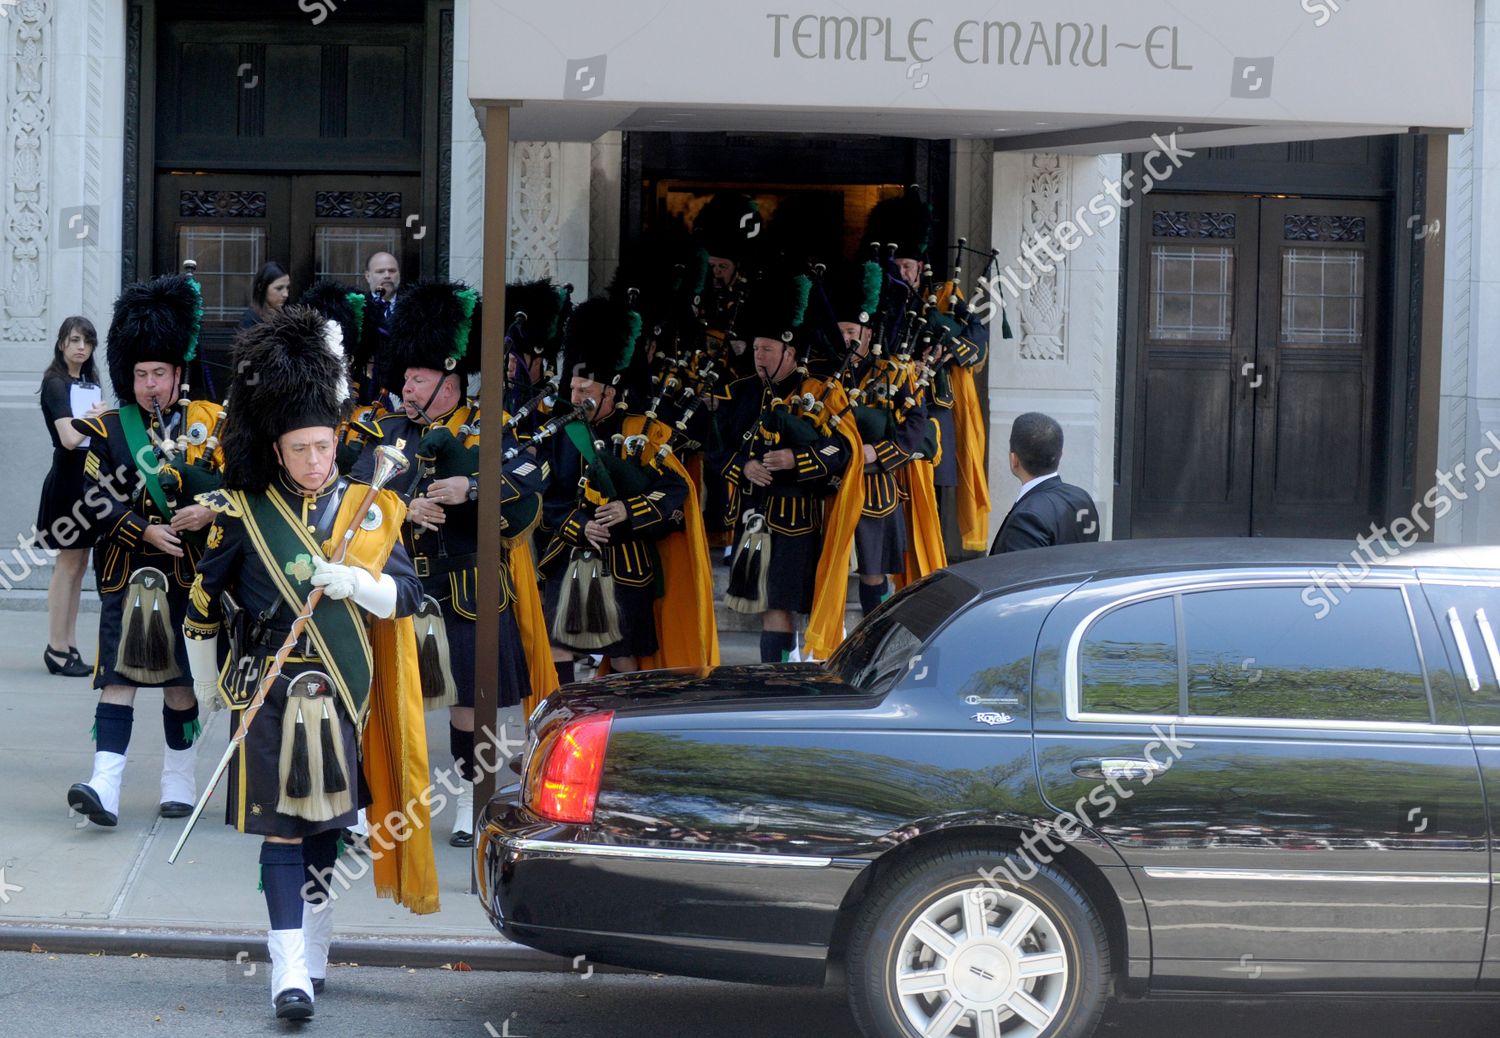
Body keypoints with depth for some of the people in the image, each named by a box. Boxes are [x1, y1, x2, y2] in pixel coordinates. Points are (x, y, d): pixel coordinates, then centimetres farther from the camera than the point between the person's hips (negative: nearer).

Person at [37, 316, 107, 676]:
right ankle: (57, 648, -2)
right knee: (68, 563, -6)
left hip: (91, 476, 8)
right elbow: (69, 438, -21)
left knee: (79, 564, 9)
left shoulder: (89, 382, 15)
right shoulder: (56, 384, -10)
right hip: (69, 477, -8)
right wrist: (96, 417, -9)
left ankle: (67, 646, 13)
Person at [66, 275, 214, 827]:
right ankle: (105, 784, -16)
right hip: (126, 573, -1)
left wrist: (210, 510, -15)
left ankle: (179, 780, 19)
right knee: (119, 675, -8)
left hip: (189, 573, 1)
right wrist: (144, 531, -17)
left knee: (182, 677, 8)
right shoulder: (108, 430, 3)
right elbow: (98, 502, -4)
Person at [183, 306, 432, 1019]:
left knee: (327, 824, 12)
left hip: (342, 693, 3)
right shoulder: (243, 513, -3)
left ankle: (313, 950, 26)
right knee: (282, 827, -7)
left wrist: (351, 581, -21)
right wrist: (206, 686, 14)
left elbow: (405, 596, -3)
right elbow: (202, 606, 7)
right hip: (270, 693, -3)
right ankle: (290, 971, -12)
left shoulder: (364, 509, 3)